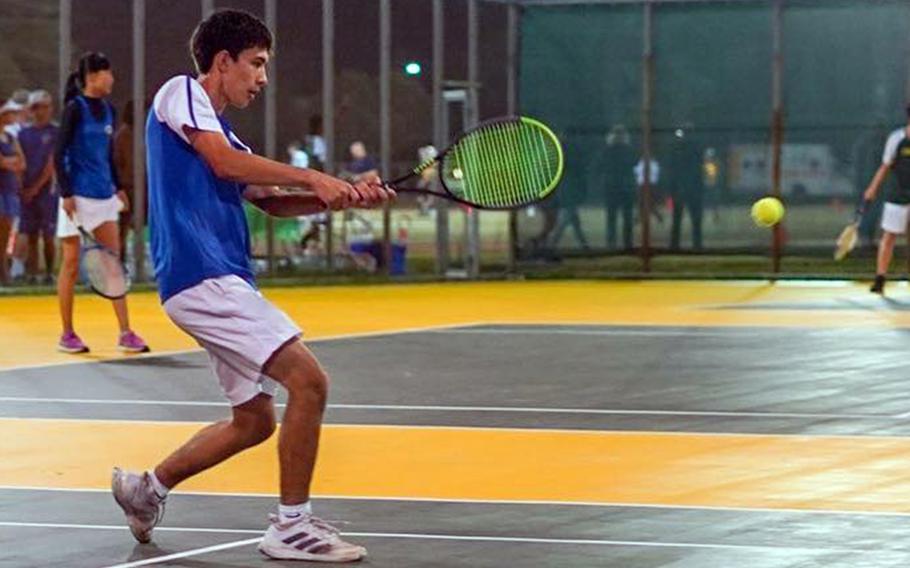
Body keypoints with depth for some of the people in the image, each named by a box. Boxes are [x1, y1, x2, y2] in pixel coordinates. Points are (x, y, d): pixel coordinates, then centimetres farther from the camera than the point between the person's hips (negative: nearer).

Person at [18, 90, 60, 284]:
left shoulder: (55, 132, -1)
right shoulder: (24, 133, 11)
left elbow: (52, 163, -6)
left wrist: (36, 187, -11)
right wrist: (21, 188, -1)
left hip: (47, 190, -3)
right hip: (26, 193, 3)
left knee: (48, 236, -2)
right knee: (31, 237, 4)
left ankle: (49, 273, 5)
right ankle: (31, 274, 5)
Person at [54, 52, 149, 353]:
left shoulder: (108, 110, 11)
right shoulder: (75, 108, -9)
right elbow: (59, 154, -11)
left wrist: (117, 187, 15)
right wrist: (66, 193, -17)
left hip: (103, 196, 7)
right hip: (78, 197, -6)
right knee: (71, 265, 1)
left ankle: (125, 333, 4)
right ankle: (67, 335, 8)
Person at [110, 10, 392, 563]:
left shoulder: (220, 131, 24)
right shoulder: (181, 92, -2)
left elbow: (272, 201, 18)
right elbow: (224, 162, -17)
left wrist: (345, 197, 3)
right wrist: (312, 177, -16)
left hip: (224, 282, 10)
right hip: (202, 275, -10)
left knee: (254, 420, 15)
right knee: (309, 380, -17)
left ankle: (149, 487, 29)